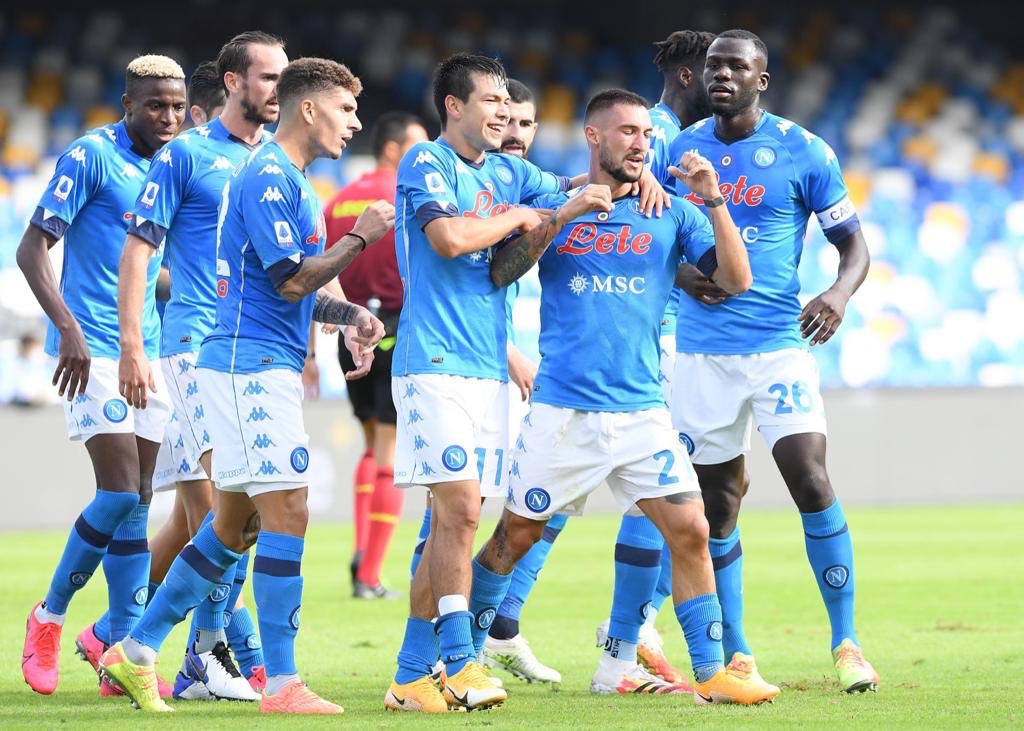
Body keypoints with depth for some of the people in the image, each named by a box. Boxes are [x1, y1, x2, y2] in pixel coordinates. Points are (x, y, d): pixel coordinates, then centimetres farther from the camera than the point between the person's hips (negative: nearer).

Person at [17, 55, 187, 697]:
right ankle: (50, 619, 5)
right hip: (93, 348, -7)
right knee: (121, 493, -14)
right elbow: (33, 247, -14)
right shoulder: (91, 157, -9)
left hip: (149, 350, 7)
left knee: (137, 504, 4)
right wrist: (68, 328, -24)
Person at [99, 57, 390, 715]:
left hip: (267, 369, 10)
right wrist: (360, 237, -11)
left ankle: (137, 653, 17)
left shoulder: (291, 183, 19)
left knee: (236, 523, 12)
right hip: (251, 362, -10)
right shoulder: (267, 178, -13)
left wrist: (350, 314, 13)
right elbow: (292, 280, -18)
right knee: (287, 513, -12)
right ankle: (283, 684, -11)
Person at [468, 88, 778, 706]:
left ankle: (713, 674, -3)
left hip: (642, 410, 2)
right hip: (562, 409, -1)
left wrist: (714, 200, -13)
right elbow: (499, 274, -6)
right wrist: (561, 217, -16)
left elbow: (736, 280, -2)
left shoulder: (672, 214, 8)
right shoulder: (555, 206, 6)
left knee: (690, 532, -8)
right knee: (517, 534, 5)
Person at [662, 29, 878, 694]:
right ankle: (735, 656, 16)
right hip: (703, 350, 3)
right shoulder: (680, 151, 7)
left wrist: (841, 294, -20)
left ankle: (847, 643, -4)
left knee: (812, 482, -14)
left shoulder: (802, 151, -2)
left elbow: (854, 245, 1)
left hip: (779, 345, -3)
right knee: (718, 503, 5)